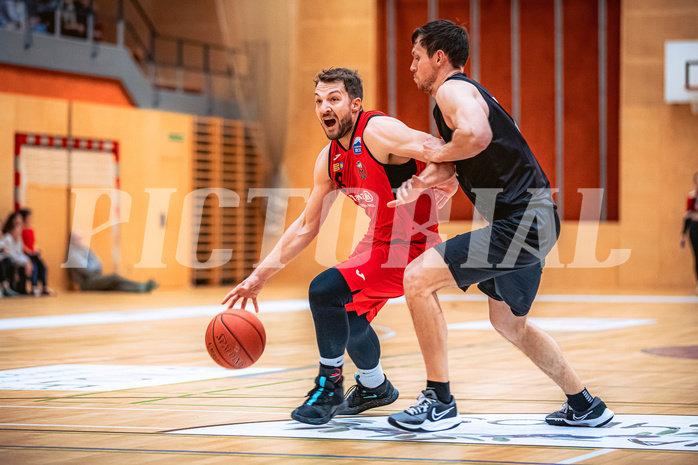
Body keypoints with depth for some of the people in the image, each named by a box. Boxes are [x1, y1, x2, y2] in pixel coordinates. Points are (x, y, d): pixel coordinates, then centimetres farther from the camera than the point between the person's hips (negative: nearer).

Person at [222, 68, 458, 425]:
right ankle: (374, 386, 49)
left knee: (325, 290, -20)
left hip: (410, 244, -9)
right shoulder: (329, 160, 5)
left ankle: (329, 384, -1)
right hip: (380, 239, 9)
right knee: (349, 315, 23)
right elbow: (306, 226, 13)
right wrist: (258, 277, 11)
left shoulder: (378, 131, -20)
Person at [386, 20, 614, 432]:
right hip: (530, 221, 11)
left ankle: (440, 402, -9)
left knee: (419, 279, -14)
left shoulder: (452, 89, -11)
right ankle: (585, 407, 36)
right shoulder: (464, 91, 21)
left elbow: (476, 135, -33)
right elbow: (465, 163, 26)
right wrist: (422, 185, 7)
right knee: (509, 324, 26)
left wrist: (440, 153, -14)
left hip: (520, 222, -11)